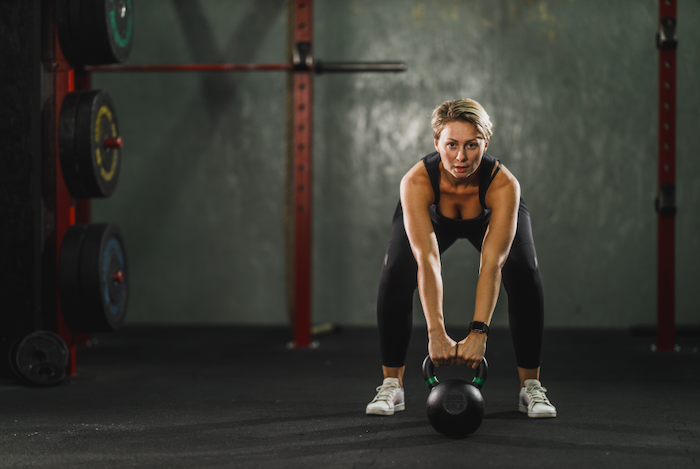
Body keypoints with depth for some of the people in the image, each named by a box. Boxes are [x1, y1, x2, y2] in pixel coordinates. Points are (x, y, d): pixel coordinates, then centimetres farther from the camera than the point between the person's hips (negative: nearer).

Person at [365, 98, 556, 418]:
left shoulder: (504, 185, -42)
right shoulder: (416, 182, -42)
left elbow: (492, 264, -47)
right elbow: (427, 259, -48)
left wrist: (478, 333, -56)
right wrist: (436, 333, -56)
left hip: (491, 215, 0)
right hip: (433, 216, 0)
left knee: (525, 276, -24)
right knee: (395, 275, -22)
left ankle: (531, 386, -9)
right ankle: (391, 384, -6)